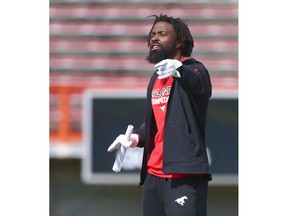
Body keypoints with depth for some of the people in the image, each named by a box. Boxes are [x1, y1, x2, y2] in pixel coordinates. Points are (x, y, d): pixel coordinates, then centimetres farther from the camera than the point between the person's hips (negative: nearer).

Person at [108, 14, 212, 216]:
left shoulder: (194, 69, -4)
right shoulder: (156, 77, 20)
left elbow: (196, 83, -29)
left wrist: (178, 70, -50)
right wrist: (137, 137, 8)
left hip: (184, 174, -8)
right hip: (154, 174, 8)